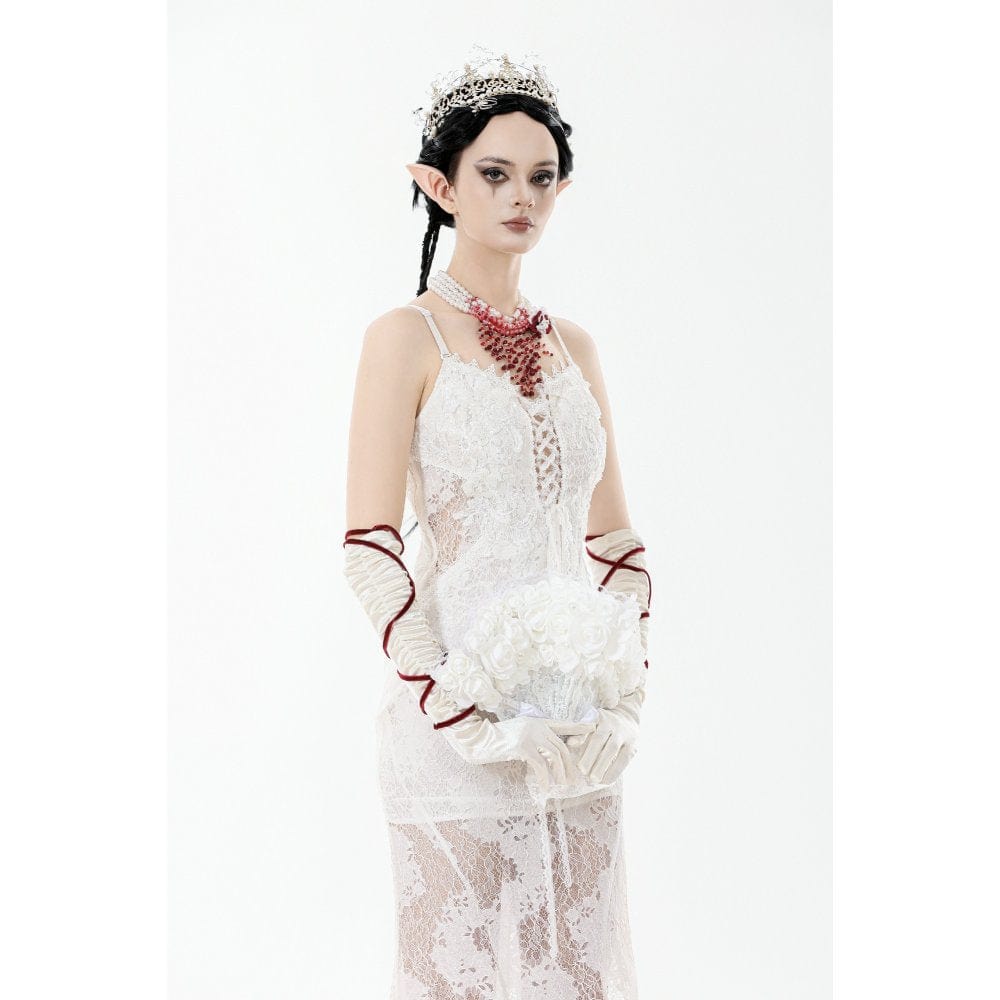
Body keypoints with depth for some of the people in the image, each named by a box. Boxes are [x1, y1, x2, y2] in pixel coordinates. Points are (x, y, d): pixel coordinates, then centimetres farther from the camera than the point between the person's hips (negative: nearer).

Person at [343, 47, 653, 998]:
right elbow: (370, 551, -11)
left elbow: (615, 543, 13)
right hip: (457, 719, -5)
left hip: (577, 732, 5)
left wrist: (623, 695, 1)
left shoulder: (573, 346, 11)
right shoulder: (408, 337, -5)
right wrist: (465, 717, -16)